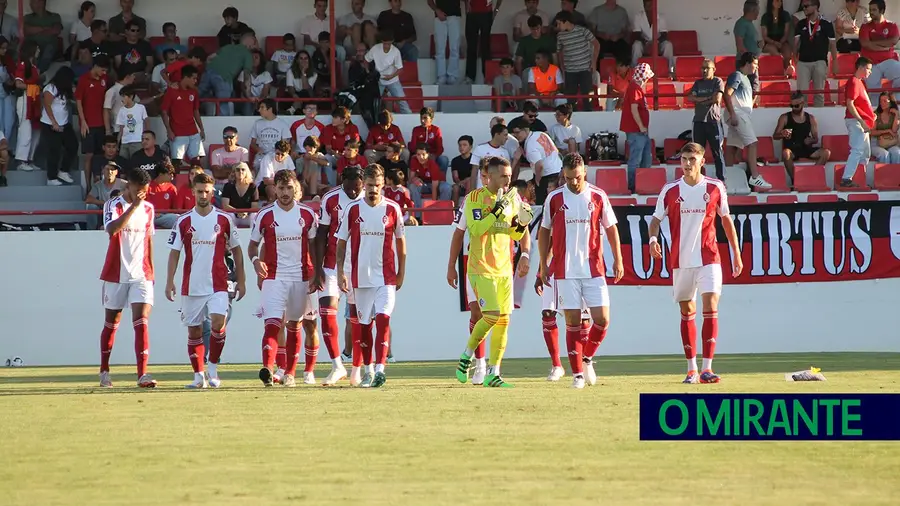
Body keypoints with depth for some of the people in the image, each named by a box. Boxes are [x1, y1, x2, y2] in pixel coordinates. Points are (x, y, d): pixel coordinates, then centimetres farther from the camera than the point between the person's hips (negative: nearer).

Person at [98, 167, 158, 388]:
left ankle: (143, 374, -20)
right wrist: (134, 206, -28)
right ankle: (104, 372, 25)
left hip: (141, 275, 2)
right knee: (111, 323, 10)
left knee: (141, 321, -12)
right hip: (116, 274, -2)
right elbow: (112, 229, -27)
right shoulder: (113, 205, -7)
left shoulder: (148, 208, 8)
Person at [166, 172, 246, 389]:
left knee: (218, 323, -18)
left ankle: (213, 368, -1)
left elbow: (236, 250, 10)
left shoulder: (224, 219, 3)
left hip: (217, 284, -2)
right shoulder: (183, 221, 4)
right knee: (194, 331, 5)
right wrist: (169, 281, -3)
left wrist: (241, 281, 8)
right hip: (191, 287, 2)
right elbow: (174, 252, 6)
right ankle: (198, 375, 15)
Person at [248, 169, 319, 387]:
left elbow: (313, 247, 10)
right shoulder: (265, 215, -1)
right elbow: (253, 244, 7)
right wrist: (256, 260, -14)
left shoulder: (307, 215, 3)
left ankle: (290, 373, 19)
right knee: (272, 324, -17)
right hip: (274, 278, -2)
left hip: (301, 278, 2)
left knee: (294, 326, 10)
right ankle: (268, 369, -32)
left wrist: (315, 275, 2)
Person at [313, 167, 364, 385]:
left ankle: (357, 370, 13)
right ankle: (337, 366, -3)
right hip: (332, 265, 1)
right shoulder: (330, 199, -3)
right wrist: (318, 268, -3)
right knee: (327, 310, -11)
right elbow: (321, 235, 1)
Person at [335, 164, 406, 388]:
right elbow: (341, 242, 6)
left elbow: (400, 241, 9)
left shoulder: (393, 209, -1)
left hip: (386, 276, -2)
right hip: (360, 276, 2)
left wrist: (401, 272, 9)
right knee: (364, 324, 8)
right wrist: (340, 273, -1)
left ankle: (380, 368, -19)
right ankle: (367, 371, 19)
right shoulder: (353, 210, 0)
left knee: (383, 319, -15)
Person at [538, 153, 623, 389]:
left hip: (594, 268, 1)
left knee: (602, 319, -5)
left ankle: (587, 358, 20)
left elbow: (611, 228, 10)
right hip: (565, 270, -1)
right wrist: (543, 265, 7)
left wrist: (618, 260, 6)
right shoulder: (555, 198, 2)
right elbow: (544, 231, 10)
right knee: (572, 322, -2)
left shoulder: (597, 196, 2)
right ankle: (577, 373, 3)